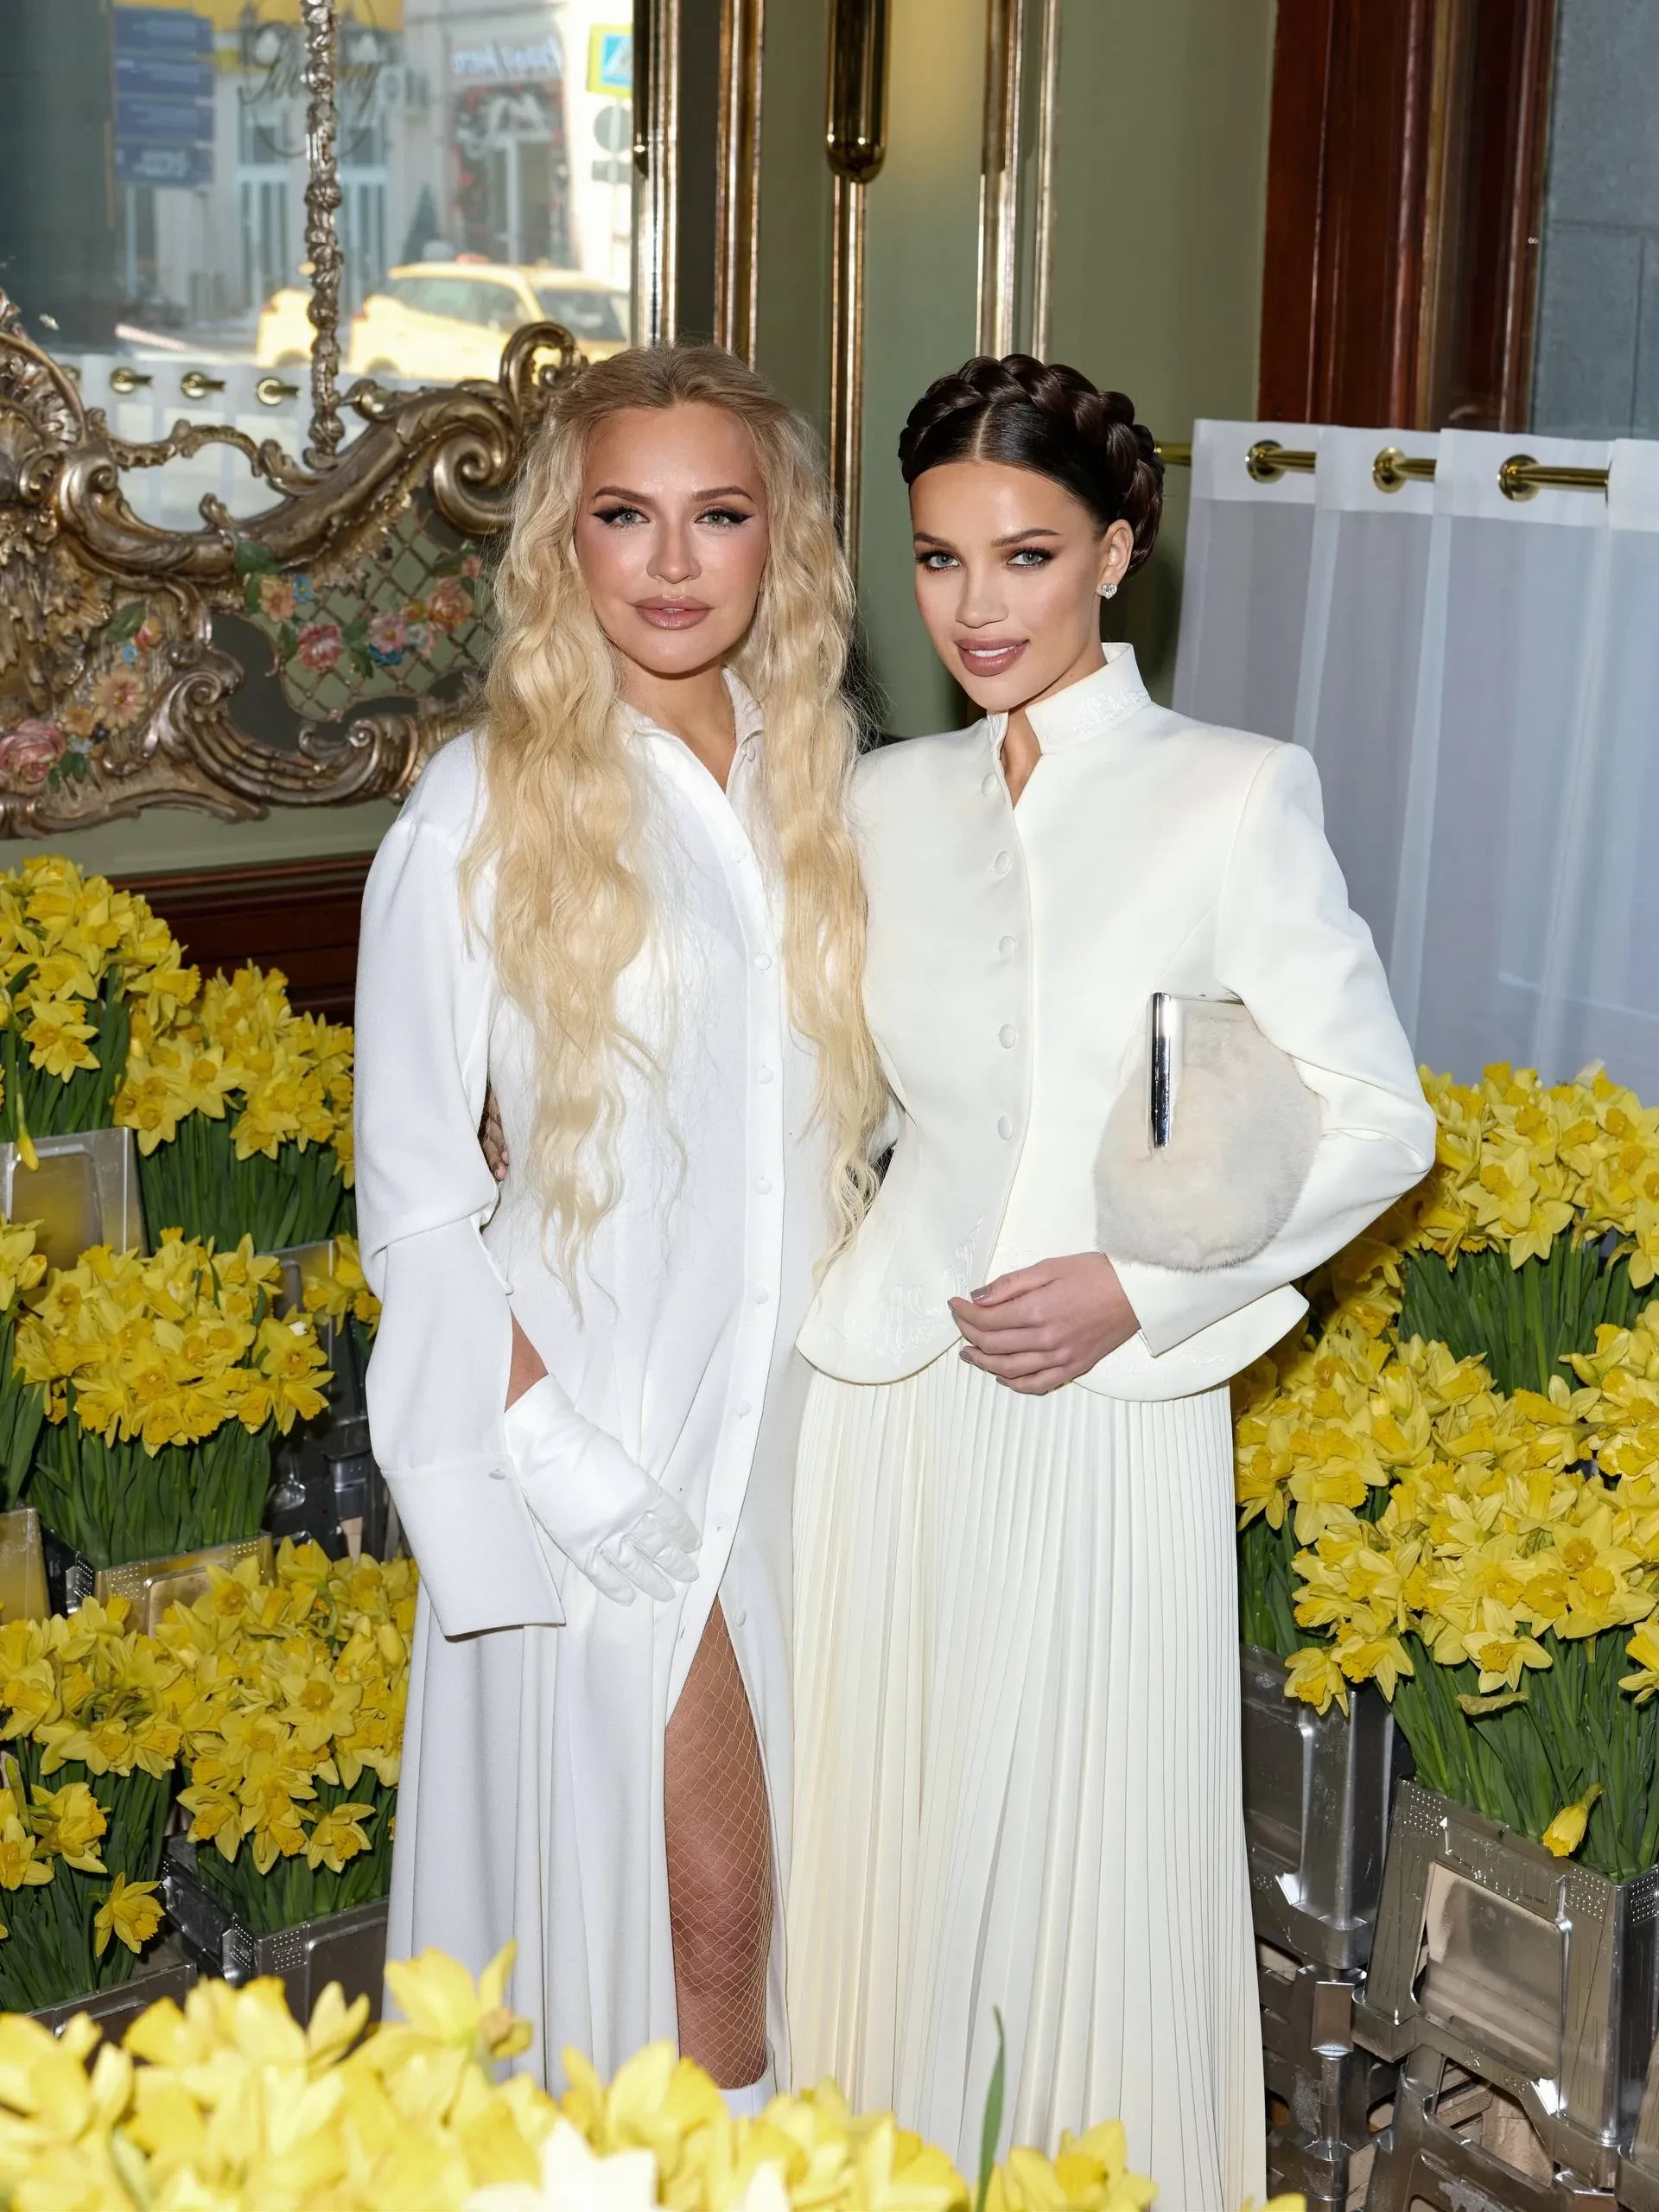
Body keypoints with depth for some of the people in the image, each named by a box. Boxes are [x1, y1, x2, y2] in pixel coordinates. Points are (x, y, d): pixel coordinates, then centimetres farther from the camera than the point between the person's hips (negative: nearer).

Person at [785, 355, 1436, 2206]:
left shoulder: (1235, 798, -7)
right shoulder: (881, 802, 6)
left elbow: (1377, 1121, -6)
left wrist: (1138, 1288, -14)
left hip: (1115, 1413, -3)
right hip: (890, 1397, 4)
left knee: (1105, 1851, 8)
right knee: (892, 1838, 13)